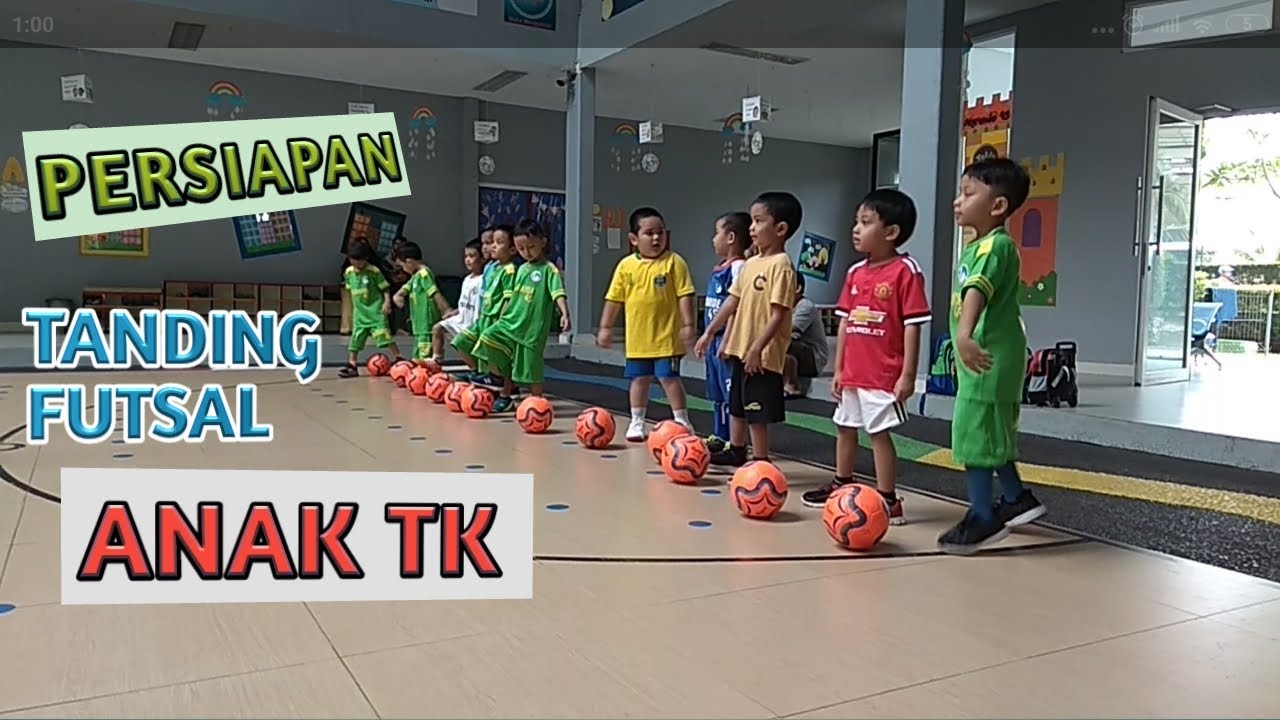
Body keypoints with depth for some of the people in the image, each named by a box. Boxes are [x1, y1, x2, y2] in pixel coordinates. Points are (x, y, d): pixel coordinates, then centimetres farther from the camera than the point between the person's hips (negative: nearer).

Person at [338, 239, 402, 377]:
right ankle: (352, 366, 14)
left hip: (376, 310, -5)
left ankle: (398, 359, -5)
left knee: (384, 334, -13)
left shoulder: (374, 271, -11)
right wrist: (356, 304, 17)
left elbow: (385, 288, -7)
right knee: (355, 339, 7)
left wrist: (387, 302, -18)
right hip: (359, 311, 5)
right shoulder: (349, 272, 4)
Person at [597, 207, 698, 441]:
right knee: (639, 379, 14)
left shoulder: (674, 262, -8)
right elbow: (614, 299, 8)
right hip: (637, 337, 4)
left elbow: (685, 296, -9)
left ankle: (682, 422, 10)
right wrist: (605, 328, 9)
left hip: (666, 337, -4)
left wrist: (687, 325, -13)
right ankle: (637, 422, 27)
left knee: (669, 378, -2)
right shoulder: (626, 265, 2)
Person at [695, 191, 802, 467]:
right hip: (739, 348, 9)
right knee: (737, 404, 21)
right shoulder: (751, 263, 9)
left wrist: (757, 348, -22)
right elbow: (734, 301, 16)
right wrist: (710, 333, 16)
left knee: (757, 411, -1)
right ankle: (736, 451, 37)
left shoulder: (781, 265, -16)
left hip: (762, 356, -9)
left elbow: (778, 314, -20)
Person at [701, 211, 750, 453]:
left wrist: (727, 340, -20)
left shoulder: (738, 267, -14)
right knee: (717, 392, 18)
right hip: (715, 340, 10)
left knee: (731, 394, -4)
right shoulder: (719, 269, 14)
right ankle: (719, 436, 30)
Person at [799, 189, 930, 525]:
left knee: (879, 433, -2)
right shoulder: (855, 273, 8)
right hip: (853, 373, 8)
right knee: (845, 428, 18)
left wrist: (907, 375, -16)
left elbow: (912, 326, -14)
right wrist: (838, 369, 11)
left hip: (884, 375, -8)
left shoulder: (905, 271, -12)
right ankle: (841, 487, 36)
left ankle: (888, 500, 10)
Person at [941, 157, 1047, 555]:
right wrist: (964, 340, 34)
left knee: (973, 434, -4)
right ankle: (1015, 497, 37)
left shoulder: (994, 245, -17)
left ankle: (982, 518, 8)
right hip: (985, 359, 11)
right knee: (992, 433, 21)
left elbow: (978, 290, -36)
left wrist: (965, 335, -51)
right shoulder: (978, 246, 15)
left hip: (988, 359, -11)